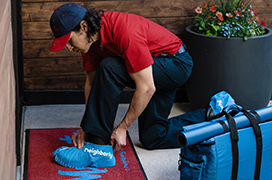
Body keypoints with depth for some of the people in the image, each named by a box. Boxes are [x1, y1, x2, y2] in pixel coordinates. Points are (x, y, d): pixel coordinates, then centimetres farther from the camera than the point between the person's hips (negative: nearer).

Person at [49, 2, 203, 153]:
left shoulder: (124, 32, -35)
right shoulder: (90, 38, -9)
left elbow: (146, 89, -32)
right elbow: (92, 81, -1)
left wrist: (122, 128, -25)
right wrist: (87, 128, -7)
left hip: (177, 64, -9)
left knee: (110, 69, -30)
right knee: (152, 139, 10)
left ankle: (99, 138, -16)